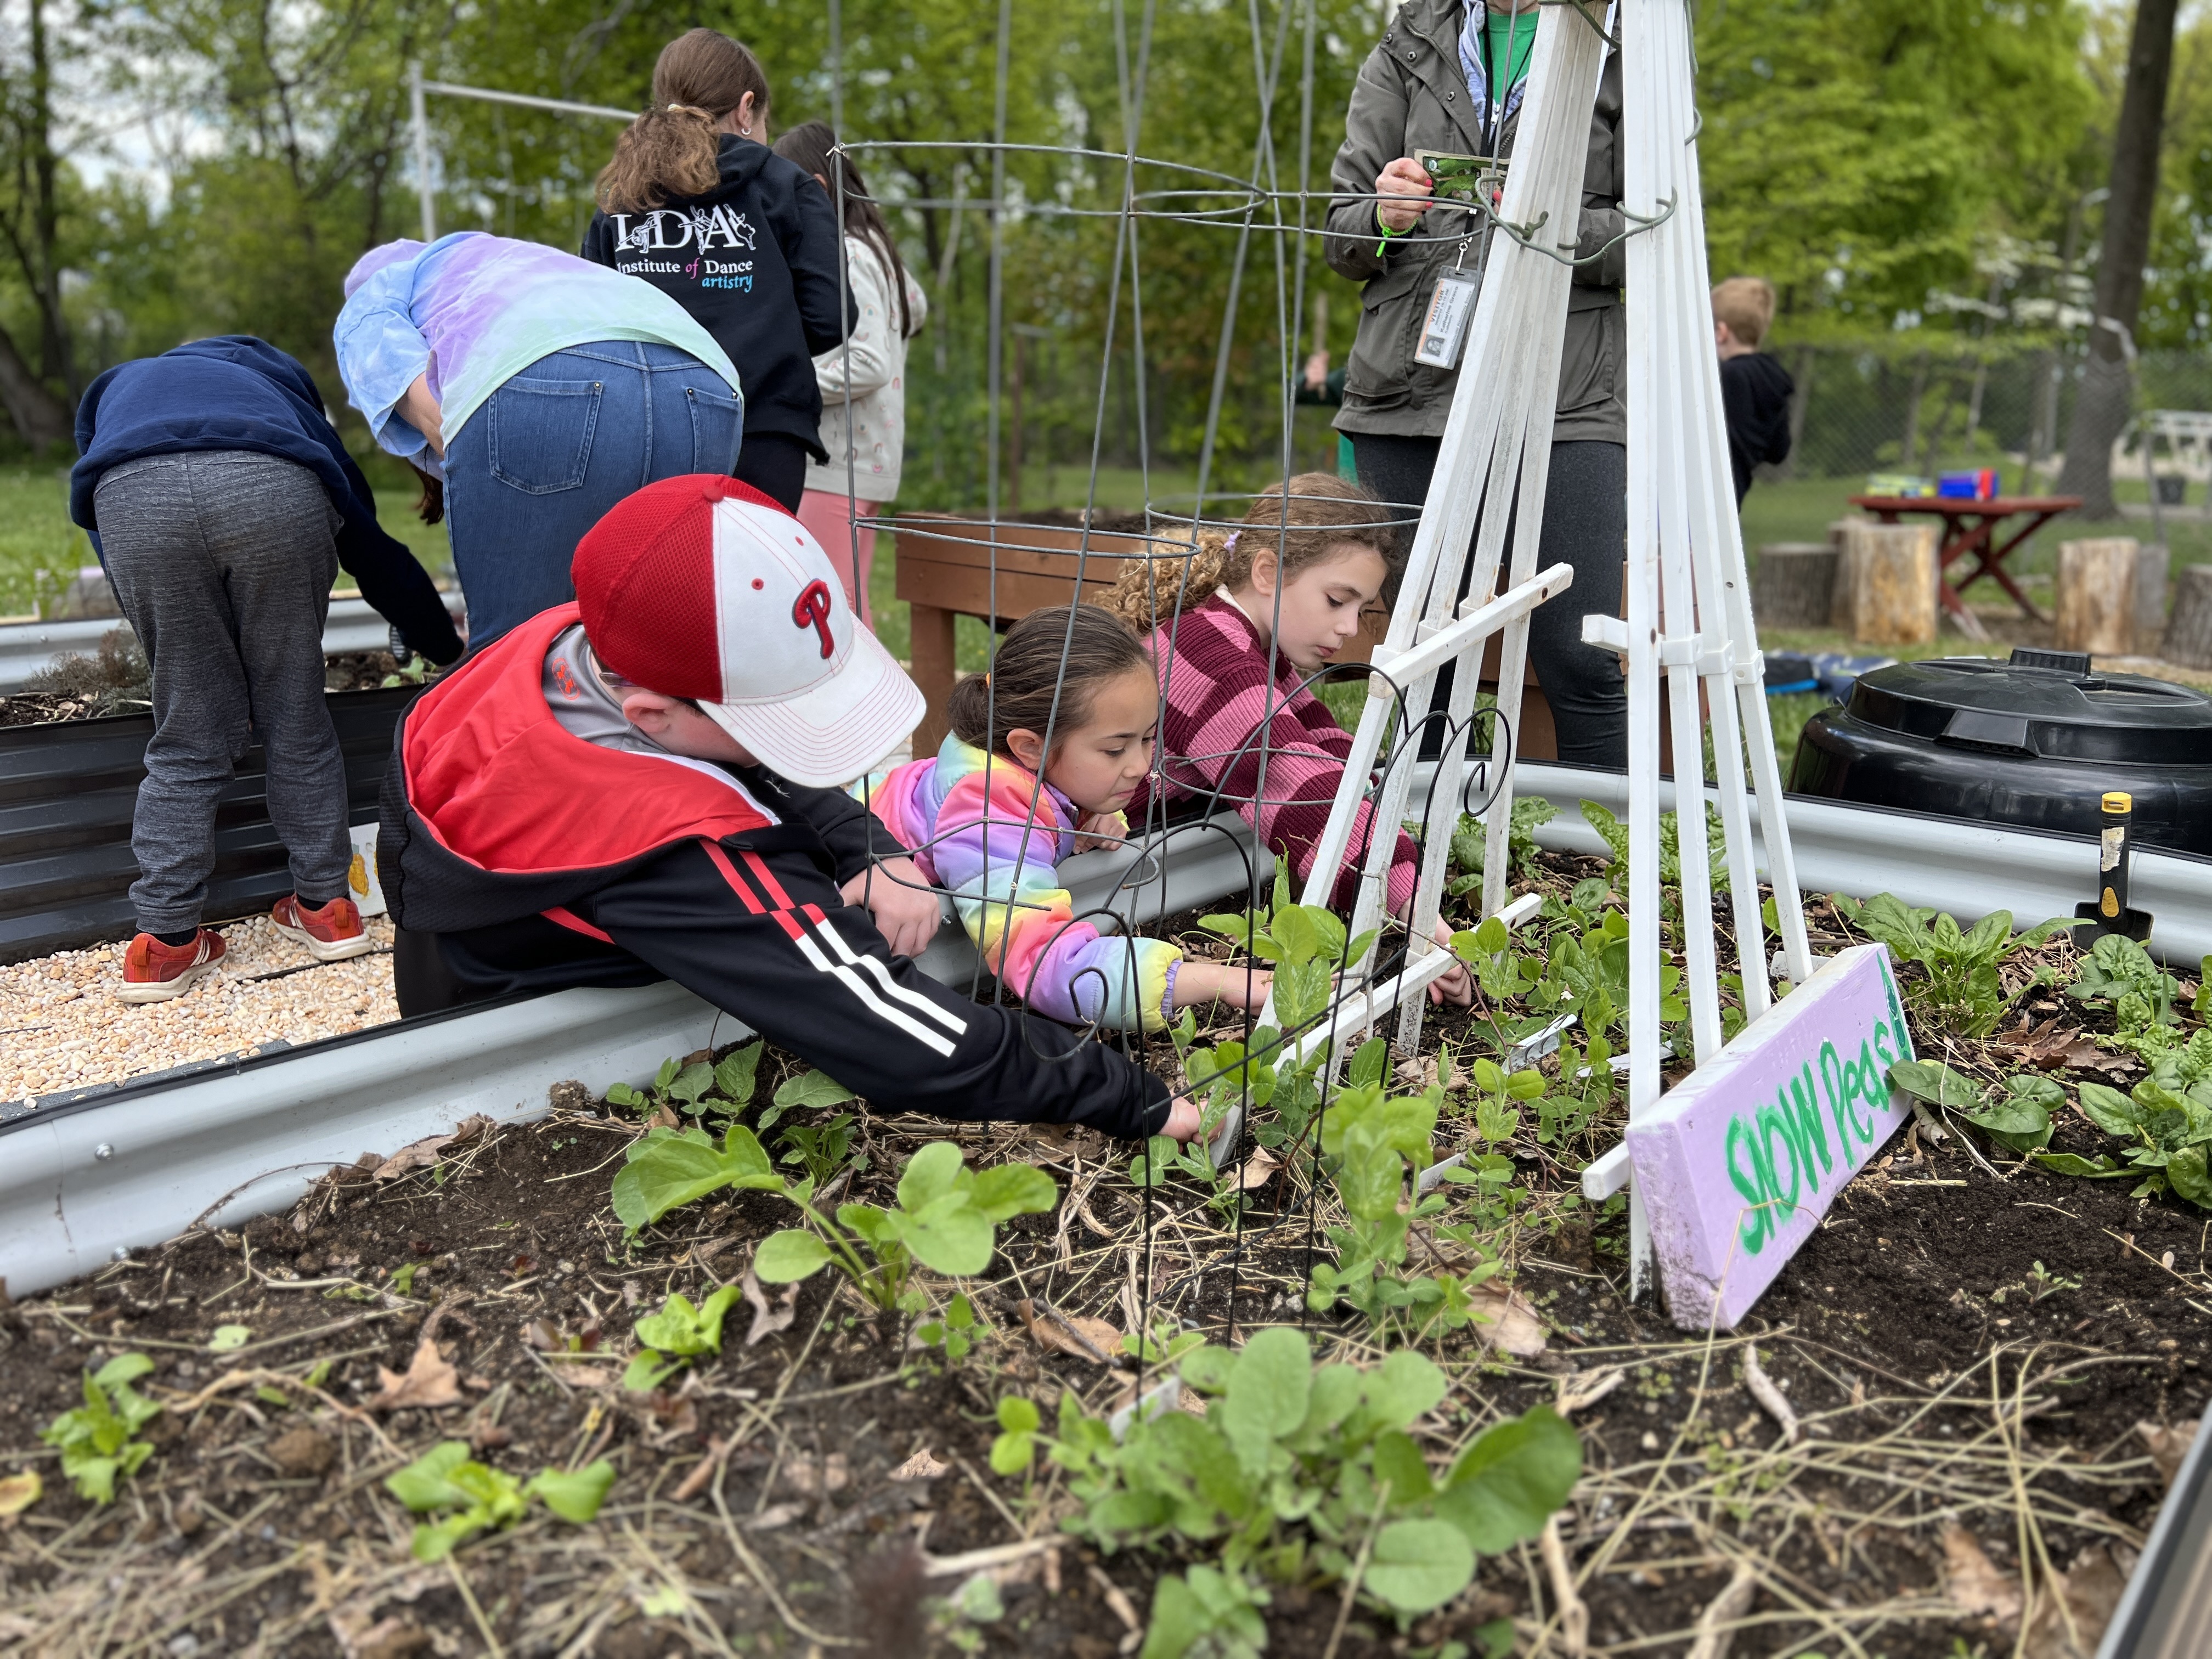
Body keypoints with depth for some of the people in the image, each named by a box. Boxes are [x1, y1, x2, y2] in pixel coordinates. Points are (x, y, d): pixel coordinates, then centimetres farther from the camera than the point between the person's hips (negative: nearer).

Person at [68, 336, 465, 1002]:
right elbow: (371, 542, 40)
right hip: (275, 490, 0)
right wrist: (448, 646, 48)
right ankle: (327, 907, 25)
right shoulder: (276, 380, 44)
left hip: (133, 497, 0)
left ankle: (165, 944, 15)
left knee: (188, 734, 13)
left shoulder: (110, 393, 44)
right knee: (295, 717, 17)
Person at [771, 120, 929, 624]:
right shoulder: (873, 246, 16)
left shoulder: (845, 257, -13)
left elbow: (870, 364, -23)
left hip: (839, 464, -10)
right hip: (868, 459, 10)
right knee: (849, 606, 13)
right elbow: (916, 308, 32)